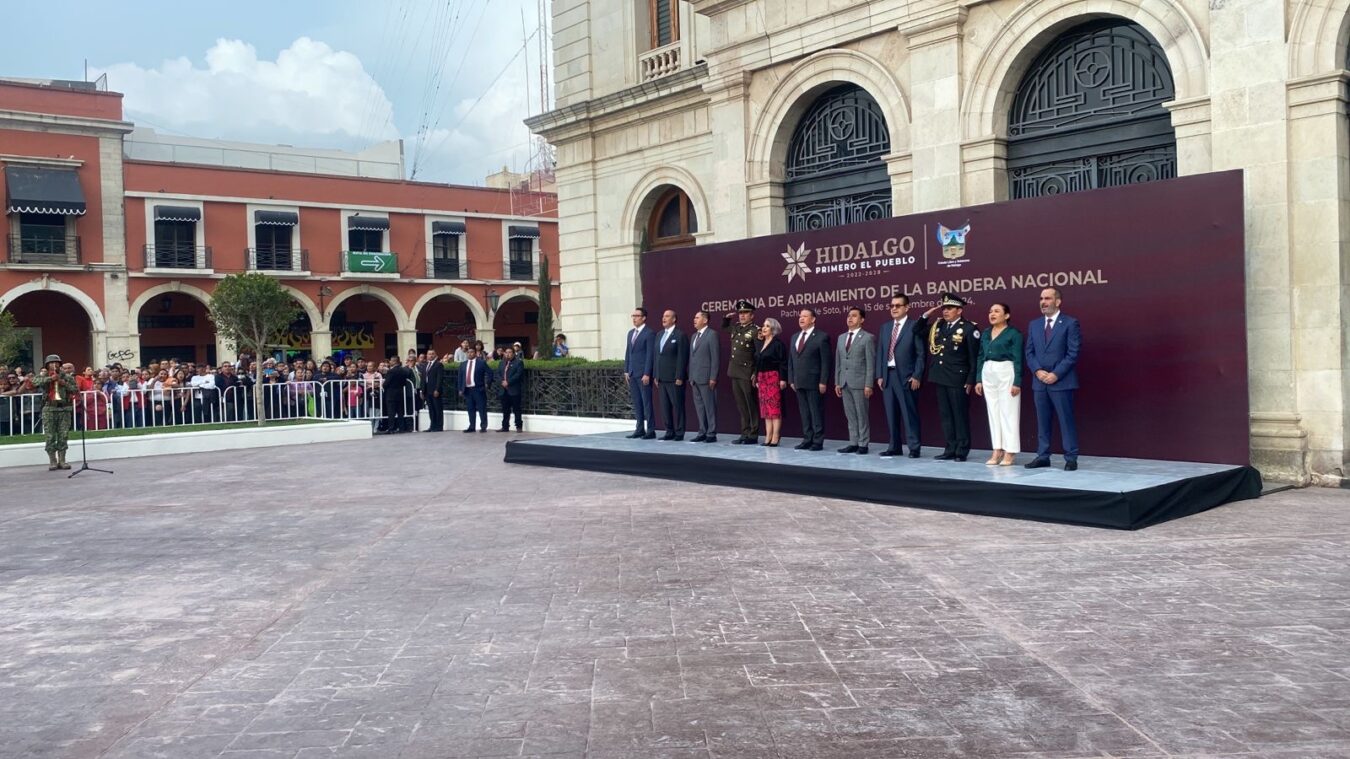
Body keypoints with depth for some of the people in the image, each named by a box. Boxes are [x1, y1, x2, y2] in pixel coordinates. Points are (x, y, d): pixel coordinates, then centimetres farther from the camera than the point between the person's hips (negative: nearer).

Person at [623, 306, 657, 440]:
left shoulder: (649, 334, -7)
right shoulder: (631, 333, 16)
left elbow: (650, 355, -11)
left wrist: (647, 374, -16)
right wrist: (626, 370, 12)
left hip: (643, 374, -7)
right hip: (632, 374, 7)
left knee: (646, 402, -5)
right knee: (636, 403, 8)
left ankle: (650, 430, -1)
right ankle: (640, 429, 13)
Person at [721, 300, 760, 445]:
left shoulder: (755, 331, -10)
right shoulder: (736, 328, 11)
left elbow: (760, 354, -13)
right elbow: (724, 327, 33)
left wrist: (756, 374, -17)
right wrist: (727, 317, 12)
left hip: (747, 374, -7)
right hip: (735, 373, 7)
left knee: (751, 405, 1)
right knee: (741, 406, 10)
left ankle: (753, 435, 7)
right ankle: (745, 433, 17)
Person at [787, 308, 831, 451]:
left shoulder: (822, 337, -5)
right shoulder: (795, 337, 16)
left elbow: (826, 361, -9)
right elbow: (791, 360, 18)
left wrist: (823, 382, -15)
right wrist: (791, 380, 10)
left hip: (814, 382, -6)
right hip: (799, 383, 6)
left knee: (816, 413, -2)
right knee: (804, 413, 9)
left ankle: (818, 442, 2)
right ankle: (807, 440, 14)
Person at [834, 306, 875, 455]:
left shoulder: (868, 338, -4)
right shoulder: (841, 337, 15)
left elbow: (871, 363, -8)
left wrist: (868, 385, -14)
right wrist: (837, 382, 10)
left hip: (860, 383, -6)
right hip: (845, 383, 6)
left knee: (862, 415, -1)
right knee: (850, 416, 8)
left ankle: (863, 444, 5)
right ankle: (853, 443, 13)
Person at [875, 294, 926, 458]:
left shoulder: (915, 326, -2)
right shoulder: (885, 327, 15)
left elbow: (920, 354, -6)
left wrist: (916, 376, -12)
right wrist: (879, 375, 7)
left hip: (906, 377, -6)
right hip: (888, 375, 6)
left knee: (909, 414, -3)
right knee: (891, 414, 8)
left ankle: (914, 448, 2)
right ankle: (894, 447, 15)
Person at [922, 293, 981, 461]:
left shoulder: (969, 328, -8)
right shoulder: (937, 326, 10)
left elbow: (975, 357, -9)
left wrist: (971, 380, -13)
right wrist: (927, 314, 4)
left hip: (958, 379, -6)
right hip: (941, 378, 7)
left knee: (960, 415, 1)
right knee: (945, 415, 9)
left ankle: (962, 451, 7)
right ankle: (950, 449, 15)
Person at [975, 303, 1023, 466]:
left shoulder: (1014, 333, -5)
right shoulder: (986, 333, 13)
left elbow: (1018, 359, -8)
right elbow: (980, 357, 15)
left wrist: (1017, 382, -15)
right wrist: (978, 379, 9)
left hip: (1006, 374, -6)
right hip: (988, 374, 6)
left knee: (1008, 412, -3)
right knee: (993, 412, 7)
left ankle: (1010, 452, 1)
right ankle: (997, 451, 12)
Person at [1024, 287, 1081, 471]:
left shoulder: (1070, 323, -2)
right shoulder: (1034, 325, 13)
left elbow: (1073, 353, -8)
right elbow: (1029, 352, 11)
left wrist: (1056, 374, -14)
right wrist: (1038, 371, -6)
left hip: (1061, 381, -5)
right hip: (1039, 381, 5)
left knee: (1066, 420, -2)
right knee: (1042, 421, 8)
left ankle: (1071, 458, 3)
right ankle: (1043, 456, 14)